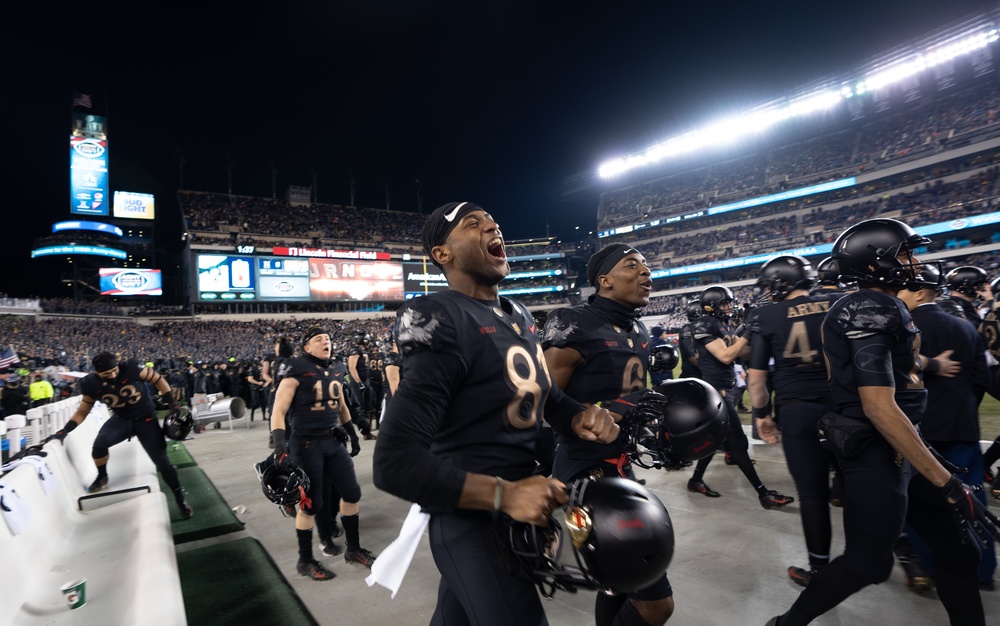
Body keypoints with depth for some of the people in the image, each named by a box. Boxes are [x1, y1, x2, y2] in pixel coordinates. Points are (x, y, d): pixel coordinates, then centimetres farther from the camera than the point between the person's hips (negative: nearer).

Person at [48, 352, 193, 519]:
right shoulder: (91, 384, -14)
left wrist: (173, 403, -11)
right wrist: (65, 430, -11)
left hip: (146, 419, -2)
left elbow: (157, 380, -11)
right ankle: (102, 478, 6)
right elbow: (82, 412, 1)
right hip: (121, 419, 3)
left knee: (162, 461, -7)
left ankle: (180, 500, 9)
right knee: (100, 444, -28)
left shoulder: (131, 368, -24)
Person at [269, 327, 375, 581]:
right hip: (306, 444, -7)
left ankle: (353, 549, 28)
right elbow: (278, 411, -16)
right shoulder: (296, 370, -12)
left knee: (352, 493, 9)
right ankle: (305, 561, 24)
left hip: (333, 441, 7)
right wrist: (279, 448, -23)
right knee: (311, 503, 3)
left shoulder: (334, 372, 8)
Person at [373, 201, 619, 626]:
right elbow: (394, 463, -27)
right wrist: (503, 494, -30)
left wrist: (579, 417, -2)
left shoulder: (519, 315, 7)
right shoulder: (442, 323, -23)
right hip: (471, 516, -8)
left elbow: (540, 395, 20)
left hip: (517, 509, 9)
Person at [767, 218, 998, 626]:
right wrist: (947, 483, -22)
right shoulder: (871, 310, -21)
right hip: (876, 453, -10)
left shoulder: (880, 307, 12)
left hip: (897, 448, 10)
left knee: (956, 551, 17)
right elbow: (880, 407, -26)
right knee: (868, 563, 4)